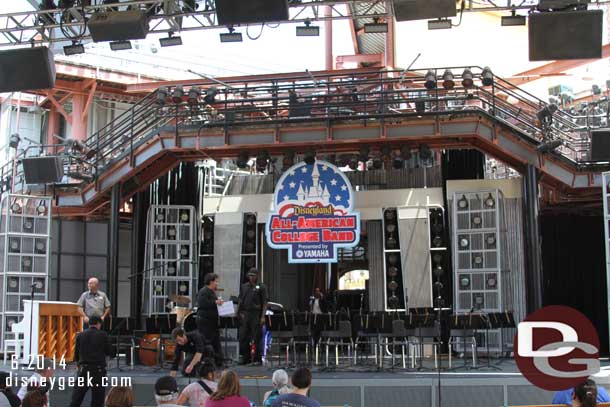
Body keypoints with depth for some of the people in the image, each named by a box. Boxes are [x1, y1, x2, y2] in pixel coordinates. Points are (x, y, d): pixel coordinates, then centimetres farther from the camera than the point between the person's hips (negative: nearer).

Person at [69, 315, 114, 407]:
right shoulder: (103, 335, -4)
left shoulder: (80, 335, 3)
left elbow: (76, 354, 7)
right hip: (99, 370, -2)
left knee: (75, 399, 4)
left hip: (83, 369, 2)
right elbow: (109, 352, 2)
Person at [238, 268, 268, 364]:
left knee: (256, 338, -2)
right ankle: (246, 358, 12)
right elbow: (240, 301, 16)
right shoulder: (244, 287, 14)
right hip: (244, 314, 5)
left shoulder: (261, 288, 0)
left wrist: (263, 317, -11)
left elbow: (264, 303, -4)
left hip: (256, 315, -5)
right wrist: (240, 312, 4)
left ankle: (257, 359, 4)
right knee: (243, 337, 4)